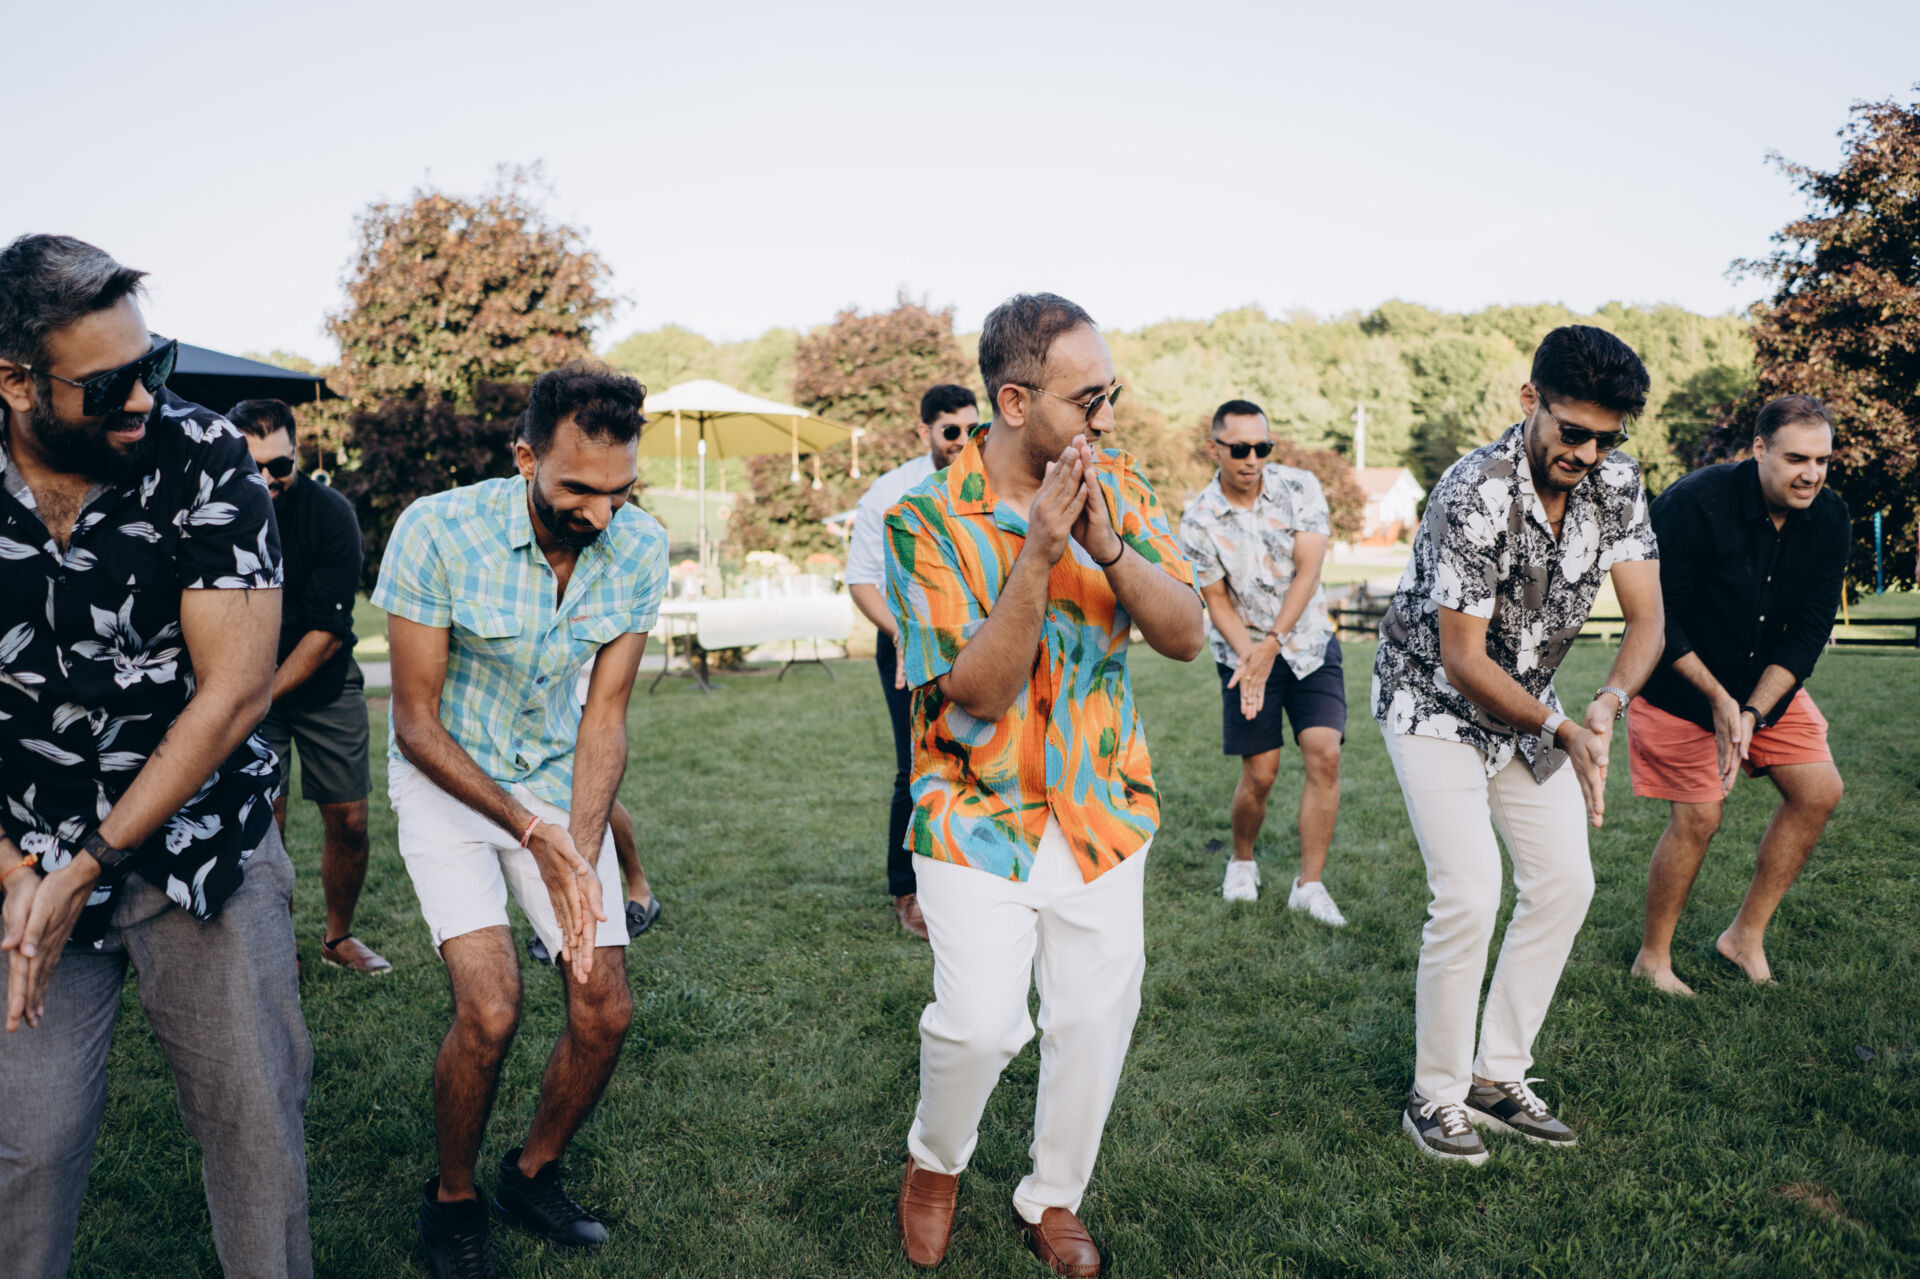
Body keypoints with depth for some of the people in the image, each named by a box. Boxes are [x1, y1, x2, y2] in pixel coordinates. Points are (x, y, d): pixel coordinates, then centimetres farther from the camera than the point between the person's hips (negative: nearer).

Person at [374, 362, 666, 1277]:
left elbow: (604, 717, -9)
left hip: (559, 778, 4)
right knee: (489, 1008, -17)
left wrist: (580, 854, -22)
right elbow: (416, 722, -17)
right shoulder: (438, 531, -24)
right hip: (447, 779, -3)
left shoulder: (640, 550, -14)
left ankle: (534, 1174, 27)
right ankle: (451, 1201, 13)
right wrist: (533, 833, -24)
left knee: (606, 1009, -2)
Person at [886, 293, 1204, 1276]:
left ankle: (1054, 1196, 34)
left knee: (1096, 1018, 9)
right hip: (977, 812, -4)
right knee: (980, 1021, -11)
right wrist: (1039, 553, -29)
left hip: (1103, 807, 4)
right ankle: (936, 1160, 23)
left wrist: (1107, 546, -23)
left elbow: (1185, 634, -7)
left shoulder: (1116, 486, -1)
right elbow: (979, 691, -19)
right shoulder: (927, 517, -13)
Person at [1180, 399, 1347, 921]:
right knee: (1259, 775, -3)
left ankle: (1309, 883, -1)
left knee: (1324, 755, -11)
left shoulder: (1300, 487, -8)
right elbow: (1217, 601, -6)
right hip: (1245, 652, -1)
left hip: (1310, 643, 2)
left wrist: (1271, 643, -21)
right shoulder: (1198, 520, -11)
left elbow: (1307, 573, -13)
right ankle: (1242, 862, 26)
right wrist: (1248, 654, -22)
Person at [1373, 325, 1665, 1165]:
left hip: (1526, 698, 7)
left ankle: (1498, 1078, 18)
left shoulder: (1616, 482, -9)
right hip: (1435, 702, -7)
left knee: (1565, 883, 5)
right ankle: (1435, 1098, 5)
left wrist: (1609, 703, -28)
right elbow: (1463, 660, -26)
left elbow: (1646, 615, -10)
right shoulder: (1476, 497, -29)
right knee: (1470, 897, -14)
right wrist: (1561, 734, -26)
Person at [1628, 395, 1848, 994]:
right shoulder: (1693, 504, -26)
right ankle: (1652, 957, 12)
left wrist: (1753, 711, -19)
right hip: (1679, 680, -6)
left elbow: (1811, 629, -9)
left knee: (1819, 791, -1)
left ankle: (1747, 934, 15)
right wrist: (1718, 700, -22)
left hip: (1768, 679, 6)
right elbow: (1656, 618, -21)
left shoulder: (1829, 519, -10)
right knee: (1699, 816, -7)